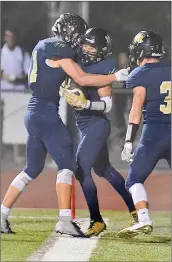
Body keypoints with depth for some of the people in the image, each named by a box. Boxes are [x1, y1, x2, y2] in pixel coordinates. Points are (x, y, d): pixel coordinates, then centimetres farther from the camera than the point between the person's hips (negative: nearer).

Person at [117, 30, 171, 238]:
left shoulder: (140, 75, -1)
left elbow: (137, 109, -9)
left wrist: (128, 141, -9)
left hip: (153, 133, -5)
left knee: (134, 179, 5)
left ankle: (144, 219, -15)